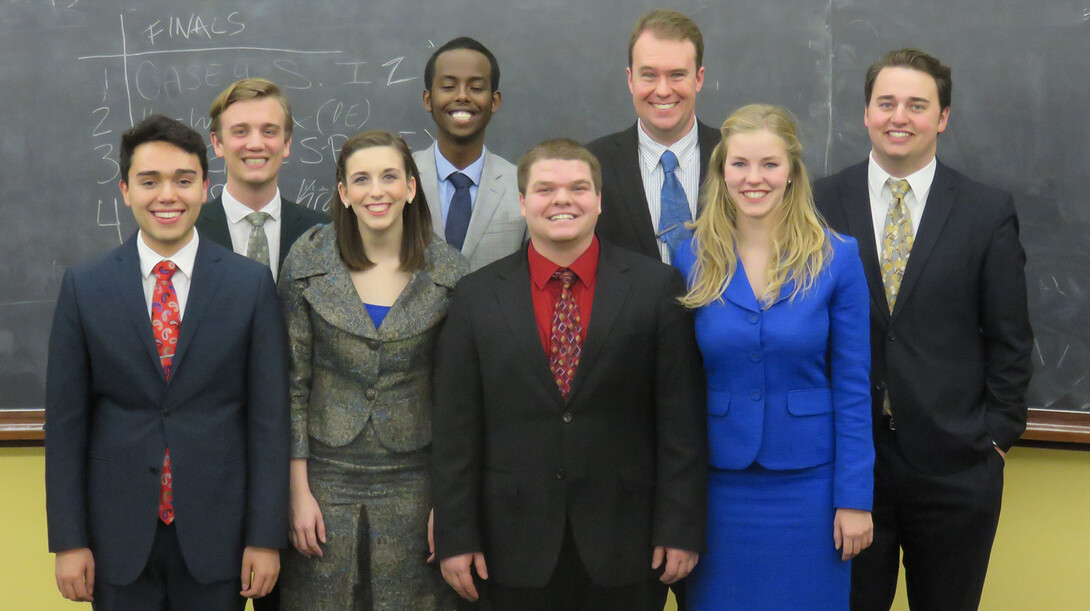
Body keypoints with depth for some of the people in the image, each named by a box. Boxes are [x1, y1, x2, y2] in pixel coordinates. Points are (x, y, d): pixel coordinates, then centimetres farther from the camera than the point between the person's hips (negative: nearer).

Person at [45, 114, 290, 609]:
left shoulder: (252, 283, -2)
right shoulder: (83, 287, 0)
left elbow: (268, 416, -3)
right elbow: (65, 420, 1)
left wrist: (266, 537, -5)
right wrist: (68, 540, -2)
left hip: (217, 532, 0)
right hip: (118, 537, 1)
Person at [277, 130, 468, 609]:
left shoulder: (448, 273, -4)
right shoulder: (308, 265, -4)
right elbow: (291, 385, -1)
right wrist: (299, 491, -5)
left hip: (413, 480, 0)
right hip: (328, 475, 0)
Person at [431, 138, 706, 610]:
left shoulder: (656, 286, -1)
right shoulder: (477, 296, 2)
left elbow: (681, 418, -2)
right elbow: (456, 429, 2)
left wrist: (681, 529, -5)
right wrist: (456, 537, -1)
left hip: (626, 546, -1)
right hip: (518, 548, 1)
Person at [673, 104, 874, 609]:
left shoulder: (836, 259, -4)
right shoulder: (691, 258, -1)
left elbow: (852, 387, -3)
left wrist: (855, 498, -6)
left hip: (807, 483, -1)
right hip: (719, 483, 1)